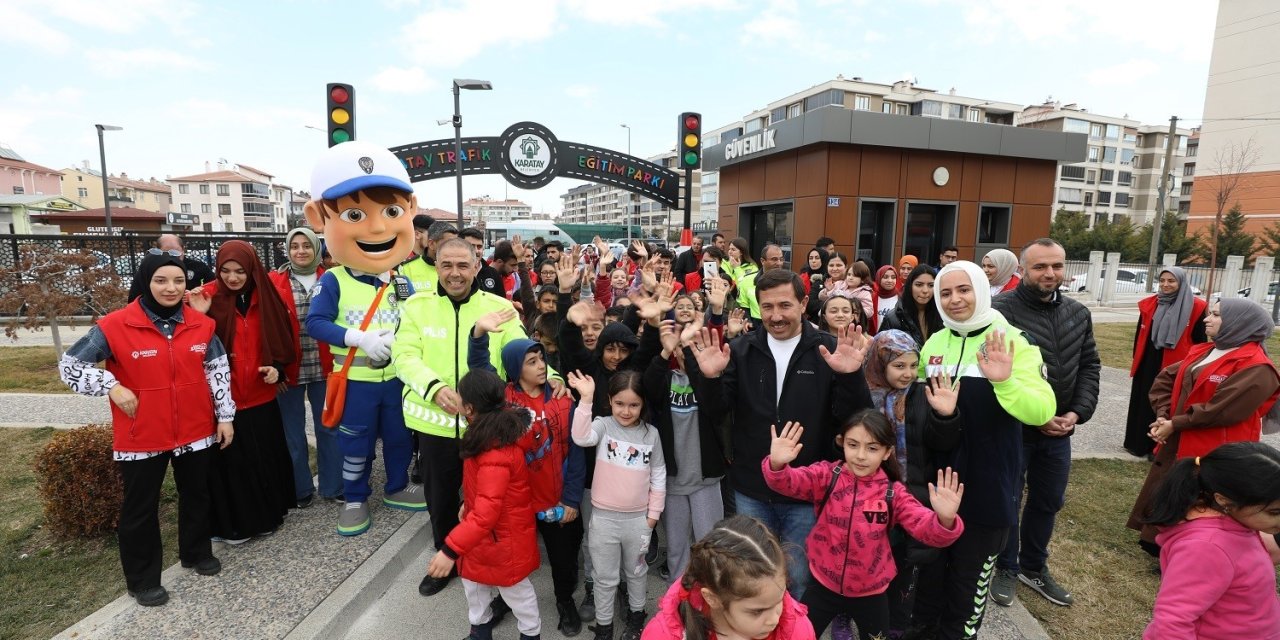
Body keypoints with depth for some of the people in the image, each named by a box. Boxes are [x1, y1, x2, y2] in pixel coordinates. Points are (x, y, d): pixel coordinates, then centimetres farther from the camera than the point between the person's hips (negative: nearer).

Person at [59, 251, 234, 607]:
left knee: (196, 494, 19)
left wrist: (225, 415, 1)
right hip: (141, 437, -3)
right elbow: (69, 365, -4)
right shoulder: (115, 327, -12)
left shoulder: (201, 324, -2)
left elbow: (218, 370, 3)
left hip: (196, 431, 3)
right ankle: (143, 580, 28)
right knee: (140, 507, 11)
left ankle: (196, 553, 40)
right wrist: (112, 387, -18)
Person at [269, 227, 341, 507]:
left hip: (323, 367, 1)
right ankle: (300, 490, 26)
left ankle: (333, 486, 23)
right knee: (294, 432, 10)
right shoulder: (274, 281, -1)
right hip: (290, 368, -1)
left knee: (328, 427, 10)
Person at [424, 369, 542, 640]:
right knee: (474, 581, 27)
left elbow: (486, 513, -38)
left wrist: (450, 549, -37)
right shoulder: (495, 431, -4)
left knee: (516, 591, 15)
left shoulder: (495, 453, -36)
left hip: (502, 537, -9)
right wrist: (468, 504, 20)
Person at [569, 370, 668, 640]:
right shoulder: (603, 426, -10)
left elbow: (658, 475, 3)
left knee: (636, 571, 22)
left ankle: (636, 614, 45)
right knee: (605, 576, 14)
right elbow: (581, 438, -32)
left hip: (638, 518, 2)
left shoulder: (651, 434, -4)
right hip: (604, 517, -1)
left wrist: (654, 512, 3)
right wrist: (586, 399, -39)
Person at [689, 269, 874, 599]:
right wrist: (712, 379, -25)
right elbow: (716, 410, -5)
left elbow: (854, 417, -10)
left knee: (799, 580, 14)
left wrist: (851, 377, -29)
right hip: (751, 490, 2)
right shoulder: (741, 350, -1)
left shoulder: (830, 350, -6)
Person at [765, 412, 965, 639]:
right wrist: (777, 465, -51)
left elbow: (927, 528, -19)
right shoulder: (826, 476, -14)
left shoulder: (893, 492, -11)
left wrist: (945, 519, -41)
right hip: (824, 586, 0)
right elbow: (787, 481, -28)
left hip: (870, 592, 1)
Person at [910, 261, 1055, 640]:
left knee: (970, 575, 14)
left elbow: (1042, 411, -24)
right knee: (930, 566, 20)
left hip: (985, 487, -4)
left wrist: (1005, 382, -38)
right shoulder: (934, 344, 3)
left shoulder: (1012, 342, -12)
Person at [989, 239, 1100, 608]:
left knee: (1048, 502, 20)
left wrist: (1078, 412, -4)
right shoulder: (1001, 310, -17)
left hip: (1060, 429, 6)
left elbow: (1089, 367, 10)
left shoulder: (1078, 313, 7)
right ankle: (1007, 568, 31)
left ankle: (1034, 567, 41)